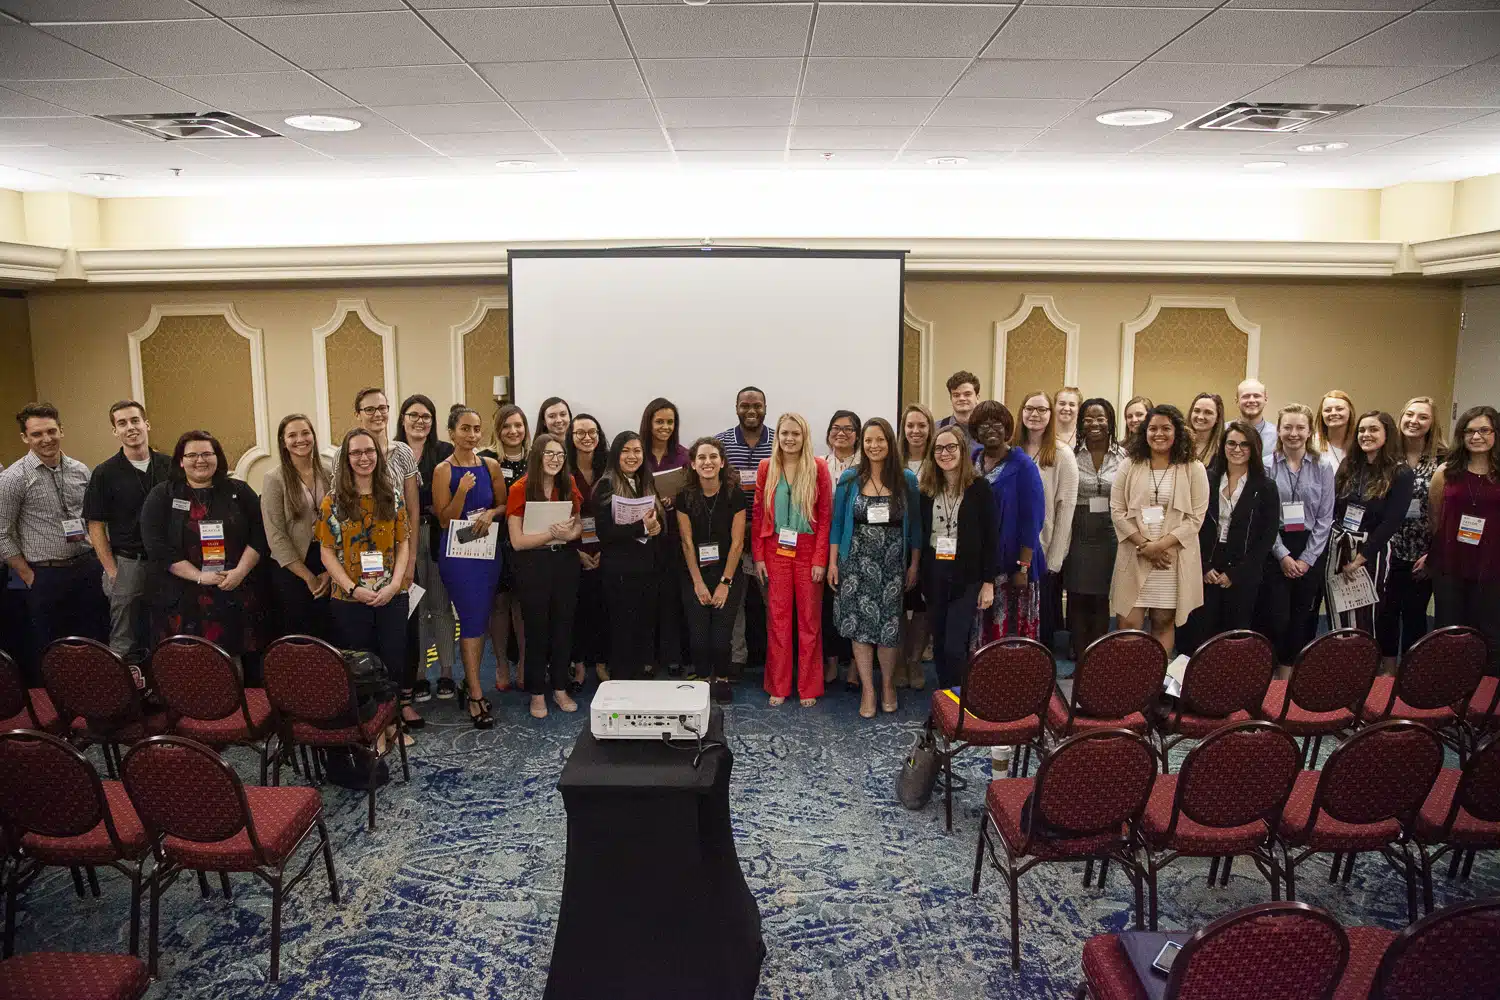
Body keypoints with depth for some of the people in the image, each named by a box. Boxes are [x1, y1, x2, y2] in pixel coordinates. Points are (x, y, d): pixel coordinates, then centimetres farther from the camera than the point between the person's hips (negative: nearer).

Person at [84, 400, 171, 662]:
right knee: (126, 646, 4)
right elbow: (96, 527, -1)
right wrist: (112, 572, -7)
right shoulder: (105, 473, -2)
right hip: (127, 564, -2)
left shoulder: (169, 466, 4)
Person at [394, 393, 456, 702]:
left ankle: (447, 673, 16)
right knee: (414, 607, 5)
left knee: (442, 605, 6)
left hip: (439, 536, 0)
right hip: (404, 538, 0)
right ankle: (417, 674, 15)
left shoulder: (445, 452, 3)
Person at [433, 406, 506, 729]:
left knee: (480, 620, 10)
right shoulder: (443, 470, -7)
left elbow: (504, 505, 12)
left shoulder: (491, 466, 5)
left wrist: (491, 513, -9)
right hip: (456, 551, -5)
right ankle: (476, 694, 0)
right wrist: (462, 491, -23)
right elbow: (444, 520, -9)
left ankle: (470, 683, 24)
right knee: (472, 620, -7)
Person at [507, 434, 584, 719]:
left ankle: (560, 688, 24)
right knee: (537, 628, 4)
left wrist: (571, 533, -11)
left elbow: (579, 525, 11)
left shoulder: (568, 486, 4)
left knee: (563, 624, 10)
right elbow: (517, 541, -12)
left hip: (565, 561, 4)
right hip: (533, 565, -4)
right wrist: (552, 533, -22)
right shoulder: (520, 489, -9)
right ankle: (537, 693, 18)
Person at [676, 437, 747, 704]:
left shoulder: (734, 494, -8)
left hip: (728, 574, -1)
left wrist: (725, 583, -8)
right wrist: (698, 582, -4)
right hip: (695, 576, 1)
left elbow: (737, 542, -7)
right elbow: (687, 542, -1)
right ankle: (704, 679, 19)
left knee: (721, 636, -8)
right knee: (698, 636, -5)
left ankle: (722, 679, 17)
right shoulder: (685, 496, -4)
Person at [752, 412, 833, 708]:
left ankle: (808, 687, 16)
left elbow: (825, 516, -2)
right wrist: (758, 556, 0)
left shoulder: (818, 468, -1)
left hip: (808, 552, -1)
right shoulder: (766, 468, 4)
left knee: (809, 619, 5)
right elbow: (758, 514, 6)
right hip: (775, 551, 1)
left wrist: (820, 559, -8)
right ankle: (778, 686, 15)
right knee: (777, 618, 5)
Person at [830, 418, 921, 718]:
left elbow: (914, 525, 5)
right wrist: (832, 562, 0)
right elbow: (837, 523, 3)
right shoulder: (849, 479, 0)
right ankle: (868, 690, 14)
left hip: (893, 563, 0)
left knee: (889, 625, 4)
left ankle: (888, 685, 25)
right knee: (860, 625, 2)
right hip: (857, 562, 0)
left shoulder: (906, 479, 1)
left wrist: (914, 564, 4)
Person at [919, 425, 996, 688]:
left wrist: (989, 582, -8)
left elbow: (991, 537, -5)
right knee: (939, 645, 11)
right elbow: (920, 536, 8)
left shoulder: (979, 488, -5)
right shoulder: (927, 490, 5)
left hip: (967, 577, -4)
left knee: (954, 647, -10)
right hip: (934, 575, 4)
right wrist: (918, 573, 4)